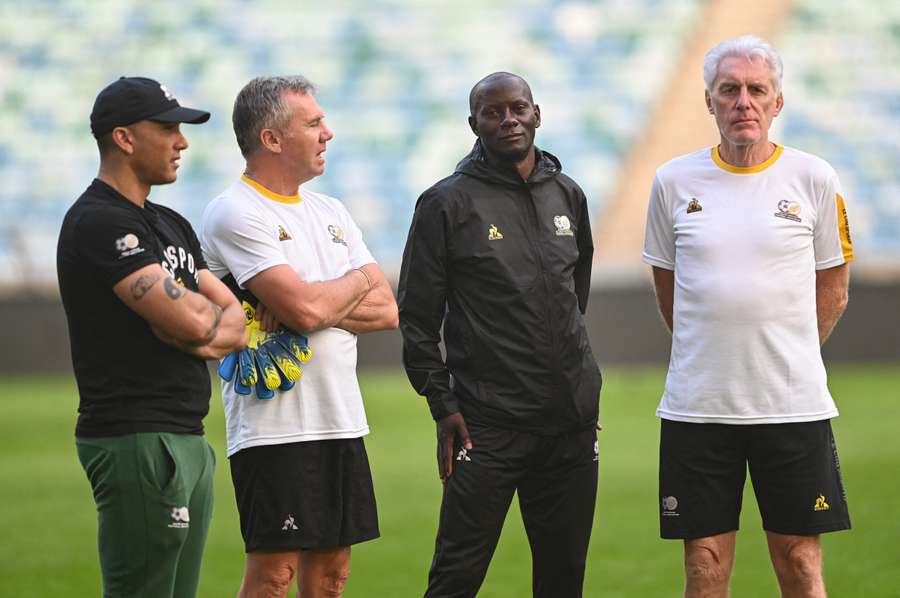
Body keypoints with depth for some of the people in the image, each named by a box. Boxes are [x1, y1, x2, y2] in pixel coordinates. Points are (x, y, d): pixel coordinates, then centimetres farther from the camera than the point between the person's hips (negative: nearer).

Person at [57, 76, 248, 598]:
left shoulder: (171, 225, 19)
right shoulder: (98, 223, -12)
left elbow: (241, 322, 14)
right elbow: (193, 321, -20)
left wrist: (200, 330, -8)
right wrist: (213, 313, 3)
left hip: (188, 440, 9)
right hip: (136, 442, -9)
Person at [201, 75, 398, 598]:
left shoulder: (330, 212, 16)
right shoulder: (235, 213, -9)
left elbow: (387, 312, 8)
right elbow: (307, 309, -20)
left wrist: (320, 302, -11)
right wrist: (358, 282, 1)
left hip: (341, 419, 8)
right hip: (274, 423, -8)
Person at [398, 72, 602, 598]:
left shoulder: (568, 196, 12)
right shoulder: (448, 204, -4)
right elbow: (418, 318, -3)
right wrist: (443, 406, -8)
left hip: (571, 420, 5)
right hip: (488, 423, -5)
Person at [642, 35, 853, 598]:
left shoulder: (814, 179, 1)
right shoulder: (674, 182, 3)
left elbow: (833, 291, 9)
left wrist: (787, 359, 9)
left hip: (793, 402, -1)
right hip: (696, 403, 1)